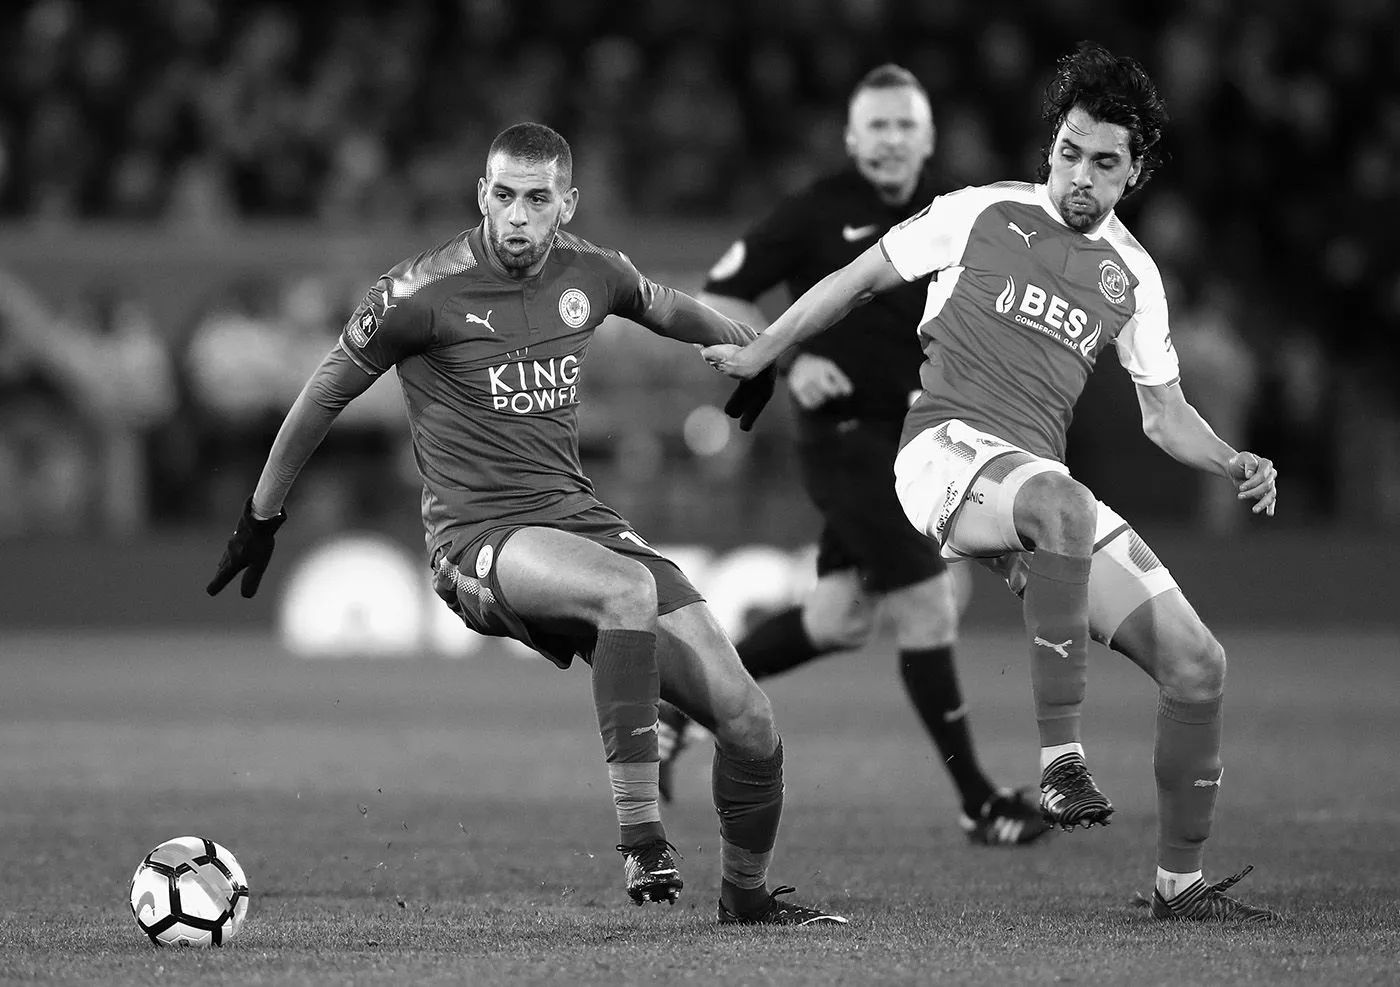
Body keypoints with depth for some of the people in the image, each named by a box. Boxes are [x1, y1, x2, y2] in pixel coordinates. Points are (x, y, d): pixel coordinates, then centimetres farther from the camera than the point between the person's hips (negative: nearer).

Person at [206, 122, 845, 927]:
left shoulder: (590, 275, 5)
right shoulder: (424, 294, -8)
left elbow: (668, 309, 28)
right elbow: (326, 395, 4)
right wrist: (262, 517, 13)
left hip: (579, 519, 6)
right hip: (478, 539, -5)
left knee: (748, 721, -5)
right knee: (630, 587, -39)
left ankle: (747, 895, 22)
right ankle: (642, 844, -36)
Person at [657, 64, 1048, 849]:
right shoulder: (819, 214, -8)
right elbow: (719, 298, -2)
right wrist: (791, 360, -15)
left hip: (917, 441, 7)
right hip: (849, 437, -7)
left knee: (841, 620, 12)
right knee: (929, 608, -10)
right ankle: (976, 800, -1)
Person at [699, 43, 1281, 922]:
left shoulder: (1133, 273, 18)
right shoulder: (985, 214, 6)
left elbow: (1164, 412, 21)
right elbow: (861, 280, 17)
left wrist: (1236, 464, 1)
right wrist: (760, 354, 21)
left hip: (1041, 479, 5)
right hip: (950, 445, -5)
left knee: (1197, 663, -5)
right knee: (1062, 507, -42)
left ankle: (1181, 882, 10)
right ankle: (1060, 757, -37)